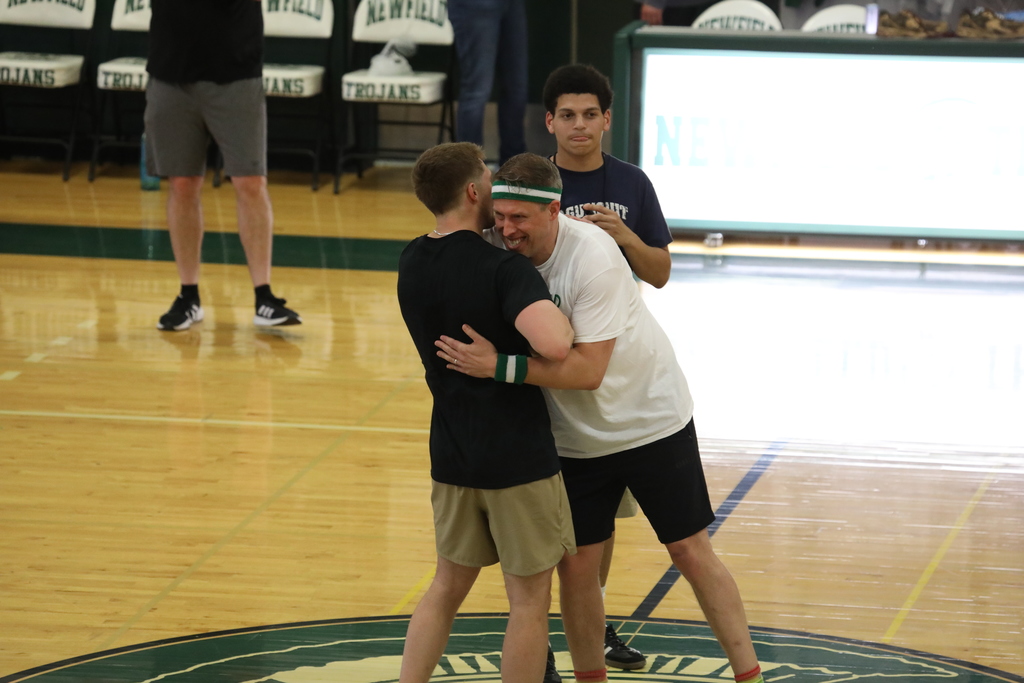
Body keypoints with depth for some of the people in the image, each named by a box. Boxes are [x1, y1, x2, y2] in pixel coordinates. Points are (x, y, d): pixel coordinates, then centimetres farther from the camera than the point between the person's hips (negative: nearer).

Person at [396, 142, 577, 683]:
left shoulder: (411, 263, 3)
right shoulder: (504, 269, -19)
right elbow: (554, 345, -34)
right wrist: (559, 311, -14)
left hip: (452, 454, 6)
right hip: (519, 456, -6)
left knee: (447, 587, 20)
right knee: (529, 600, 7)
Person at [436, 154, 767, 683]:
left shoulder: (593, 255, -28)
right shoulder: (499, 250, -13)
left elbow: (588, 370, -33)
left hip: (650, 419, -4)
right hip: (574, 436, 4)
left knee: (691, 553, 3)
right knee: (574, 565, 2)